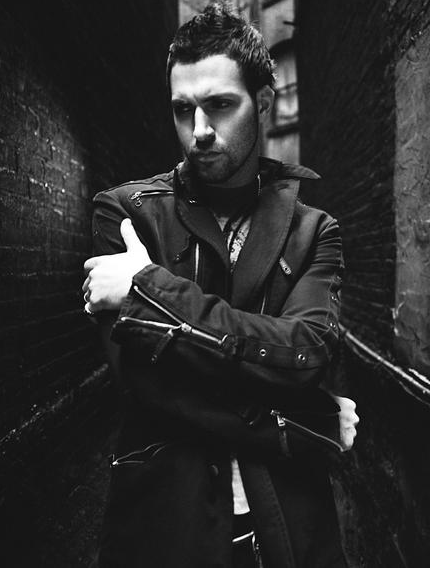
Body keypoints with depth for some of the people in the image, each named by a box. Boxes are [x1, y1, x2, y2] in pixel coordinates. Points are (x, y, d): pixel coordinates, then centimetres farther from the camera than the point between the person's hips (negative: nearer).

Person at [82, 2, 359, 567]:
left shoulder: (313, 228, 0)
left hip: (288, 518, 1)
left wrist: (149, 287, -20)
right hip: (164, 517, -1)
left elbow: (304, 353, -16)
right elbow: (141, 373, -14)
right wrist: (305, 426, -14)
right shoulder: (125, 212, -4)